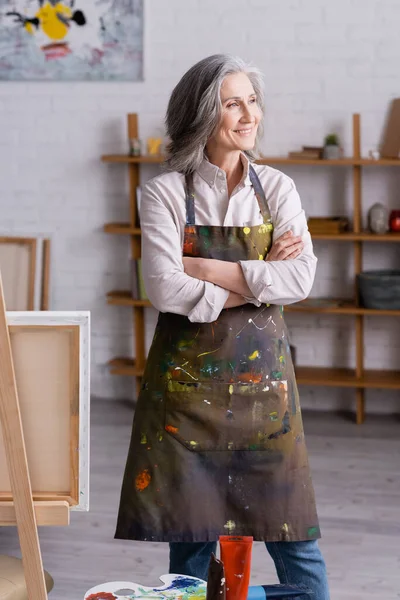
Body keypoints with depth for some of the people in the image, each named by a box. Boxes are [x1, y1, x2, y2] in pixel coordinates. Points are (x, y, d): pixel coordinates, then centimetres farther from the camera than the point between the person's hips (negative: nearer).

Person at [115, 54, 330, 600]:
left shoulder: (276, 188, 5)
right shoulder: (166, 194, -3)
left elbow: (301, 278, -10)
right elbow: (165, 289, -16)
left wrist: (208, 269, -14)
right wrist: (257, 278, -12)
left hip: (262, 372, 2)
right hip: (188, 373, -2)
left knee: (291, 531, 4)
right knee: (191, 534, 5)